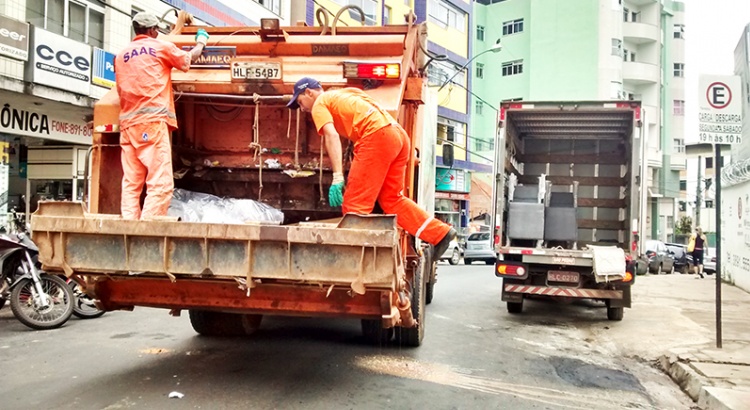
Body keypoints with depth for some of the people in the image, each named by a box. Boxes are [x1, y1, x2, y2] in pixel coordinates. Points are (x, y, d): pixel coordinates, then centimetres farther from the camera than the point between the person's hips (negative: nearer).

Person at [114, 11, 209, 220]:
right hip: (152, 121, -6)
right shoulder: (160, 47, 7)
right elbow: (188, 59, 20)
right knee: (160, 183, -11)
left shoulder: (121, 56, 21)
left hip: (127, 123, 7)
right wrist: (201, 41, 38)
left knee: (131, 183, 4)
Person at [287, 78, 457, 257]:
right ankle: (441, 233, 15)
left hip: (377, 136, -8)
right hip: (399, 134, 9)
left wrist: (337, 177, -16)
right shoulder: (343, 94, 34)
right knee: (391, 199, 17)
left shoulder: (320, 104, 9)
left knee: (355, 205, -4)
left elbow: (332, 136, -8)